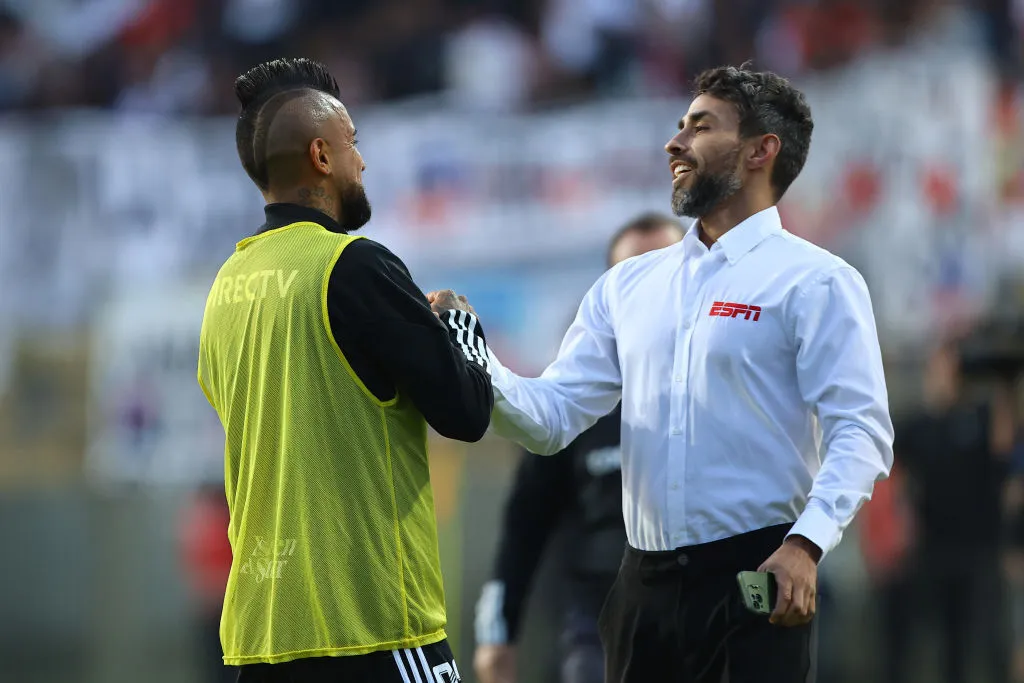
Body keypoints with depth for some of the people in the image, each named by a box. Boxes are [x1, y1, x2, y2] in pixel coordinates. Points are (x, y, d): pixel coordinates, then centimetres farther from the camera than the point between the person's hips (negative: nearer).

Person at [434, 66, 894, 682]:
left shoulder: (814, 281, -3)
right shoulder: (628, 286, 15)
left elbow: (861, 432, -12)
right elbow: (550, 418, 10)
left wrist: (805, 544, -26)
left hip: (756, 579, -5)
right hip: (645, 583, 5)